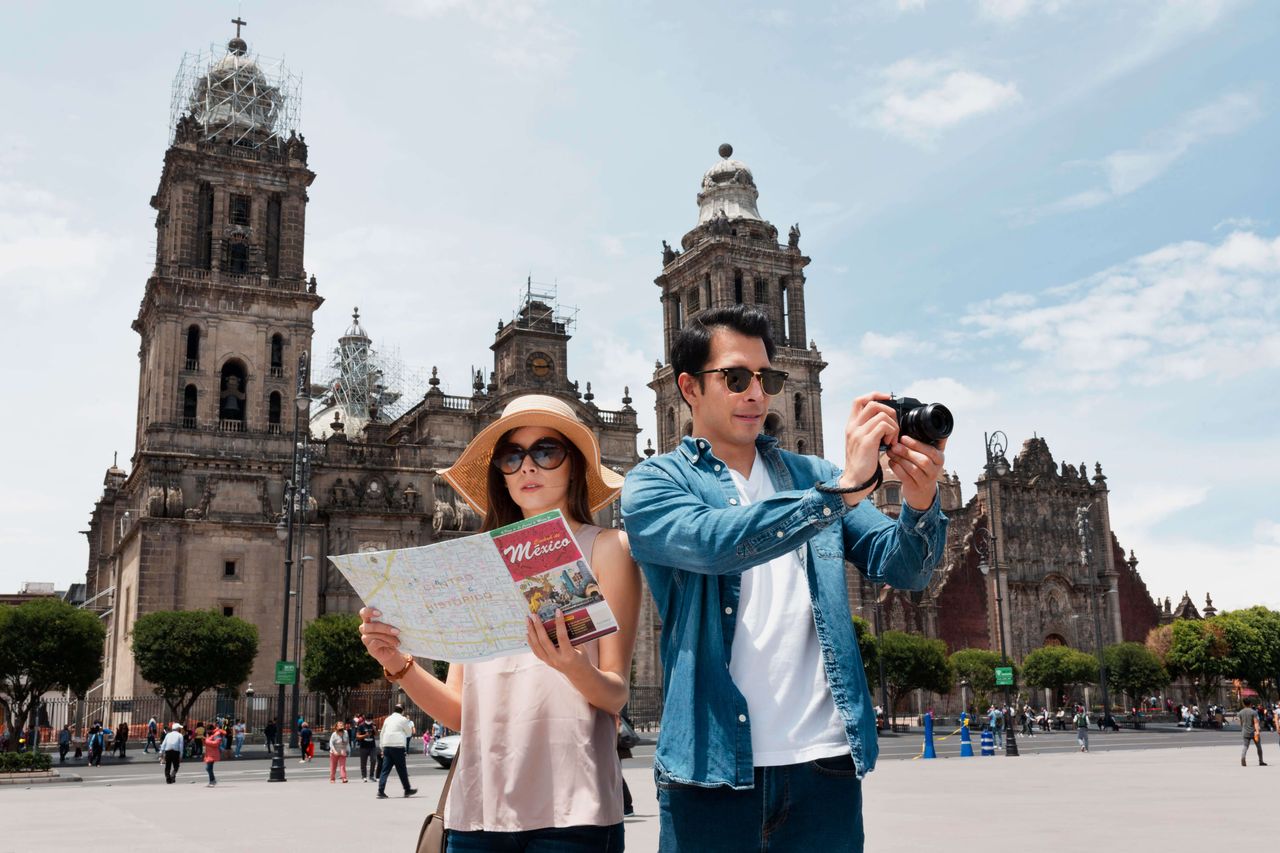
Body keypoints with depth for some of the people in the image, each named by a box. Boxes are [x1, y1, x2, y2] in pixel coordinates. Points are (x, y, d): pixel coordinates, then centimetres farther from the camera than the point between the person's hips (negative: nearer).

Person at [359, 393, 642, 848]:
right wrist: (399, 665, -7)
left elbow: (616, 693, -4)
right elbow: (459, 711, 9)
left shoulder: (605, 547, 2)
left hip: (569, 811, -3)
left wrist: (573, 667, -24)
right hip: (478, 809, 4)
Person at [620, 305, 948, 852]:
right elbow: (714, 542, -20)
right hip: (714, 764, -3)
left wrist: (919, 504, -17)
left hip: (826, 759, 3)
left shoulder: (811, 475, 12)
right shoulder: (653, 483, 1)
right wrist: (843, 488, -25)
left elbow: (901, 568, 3)